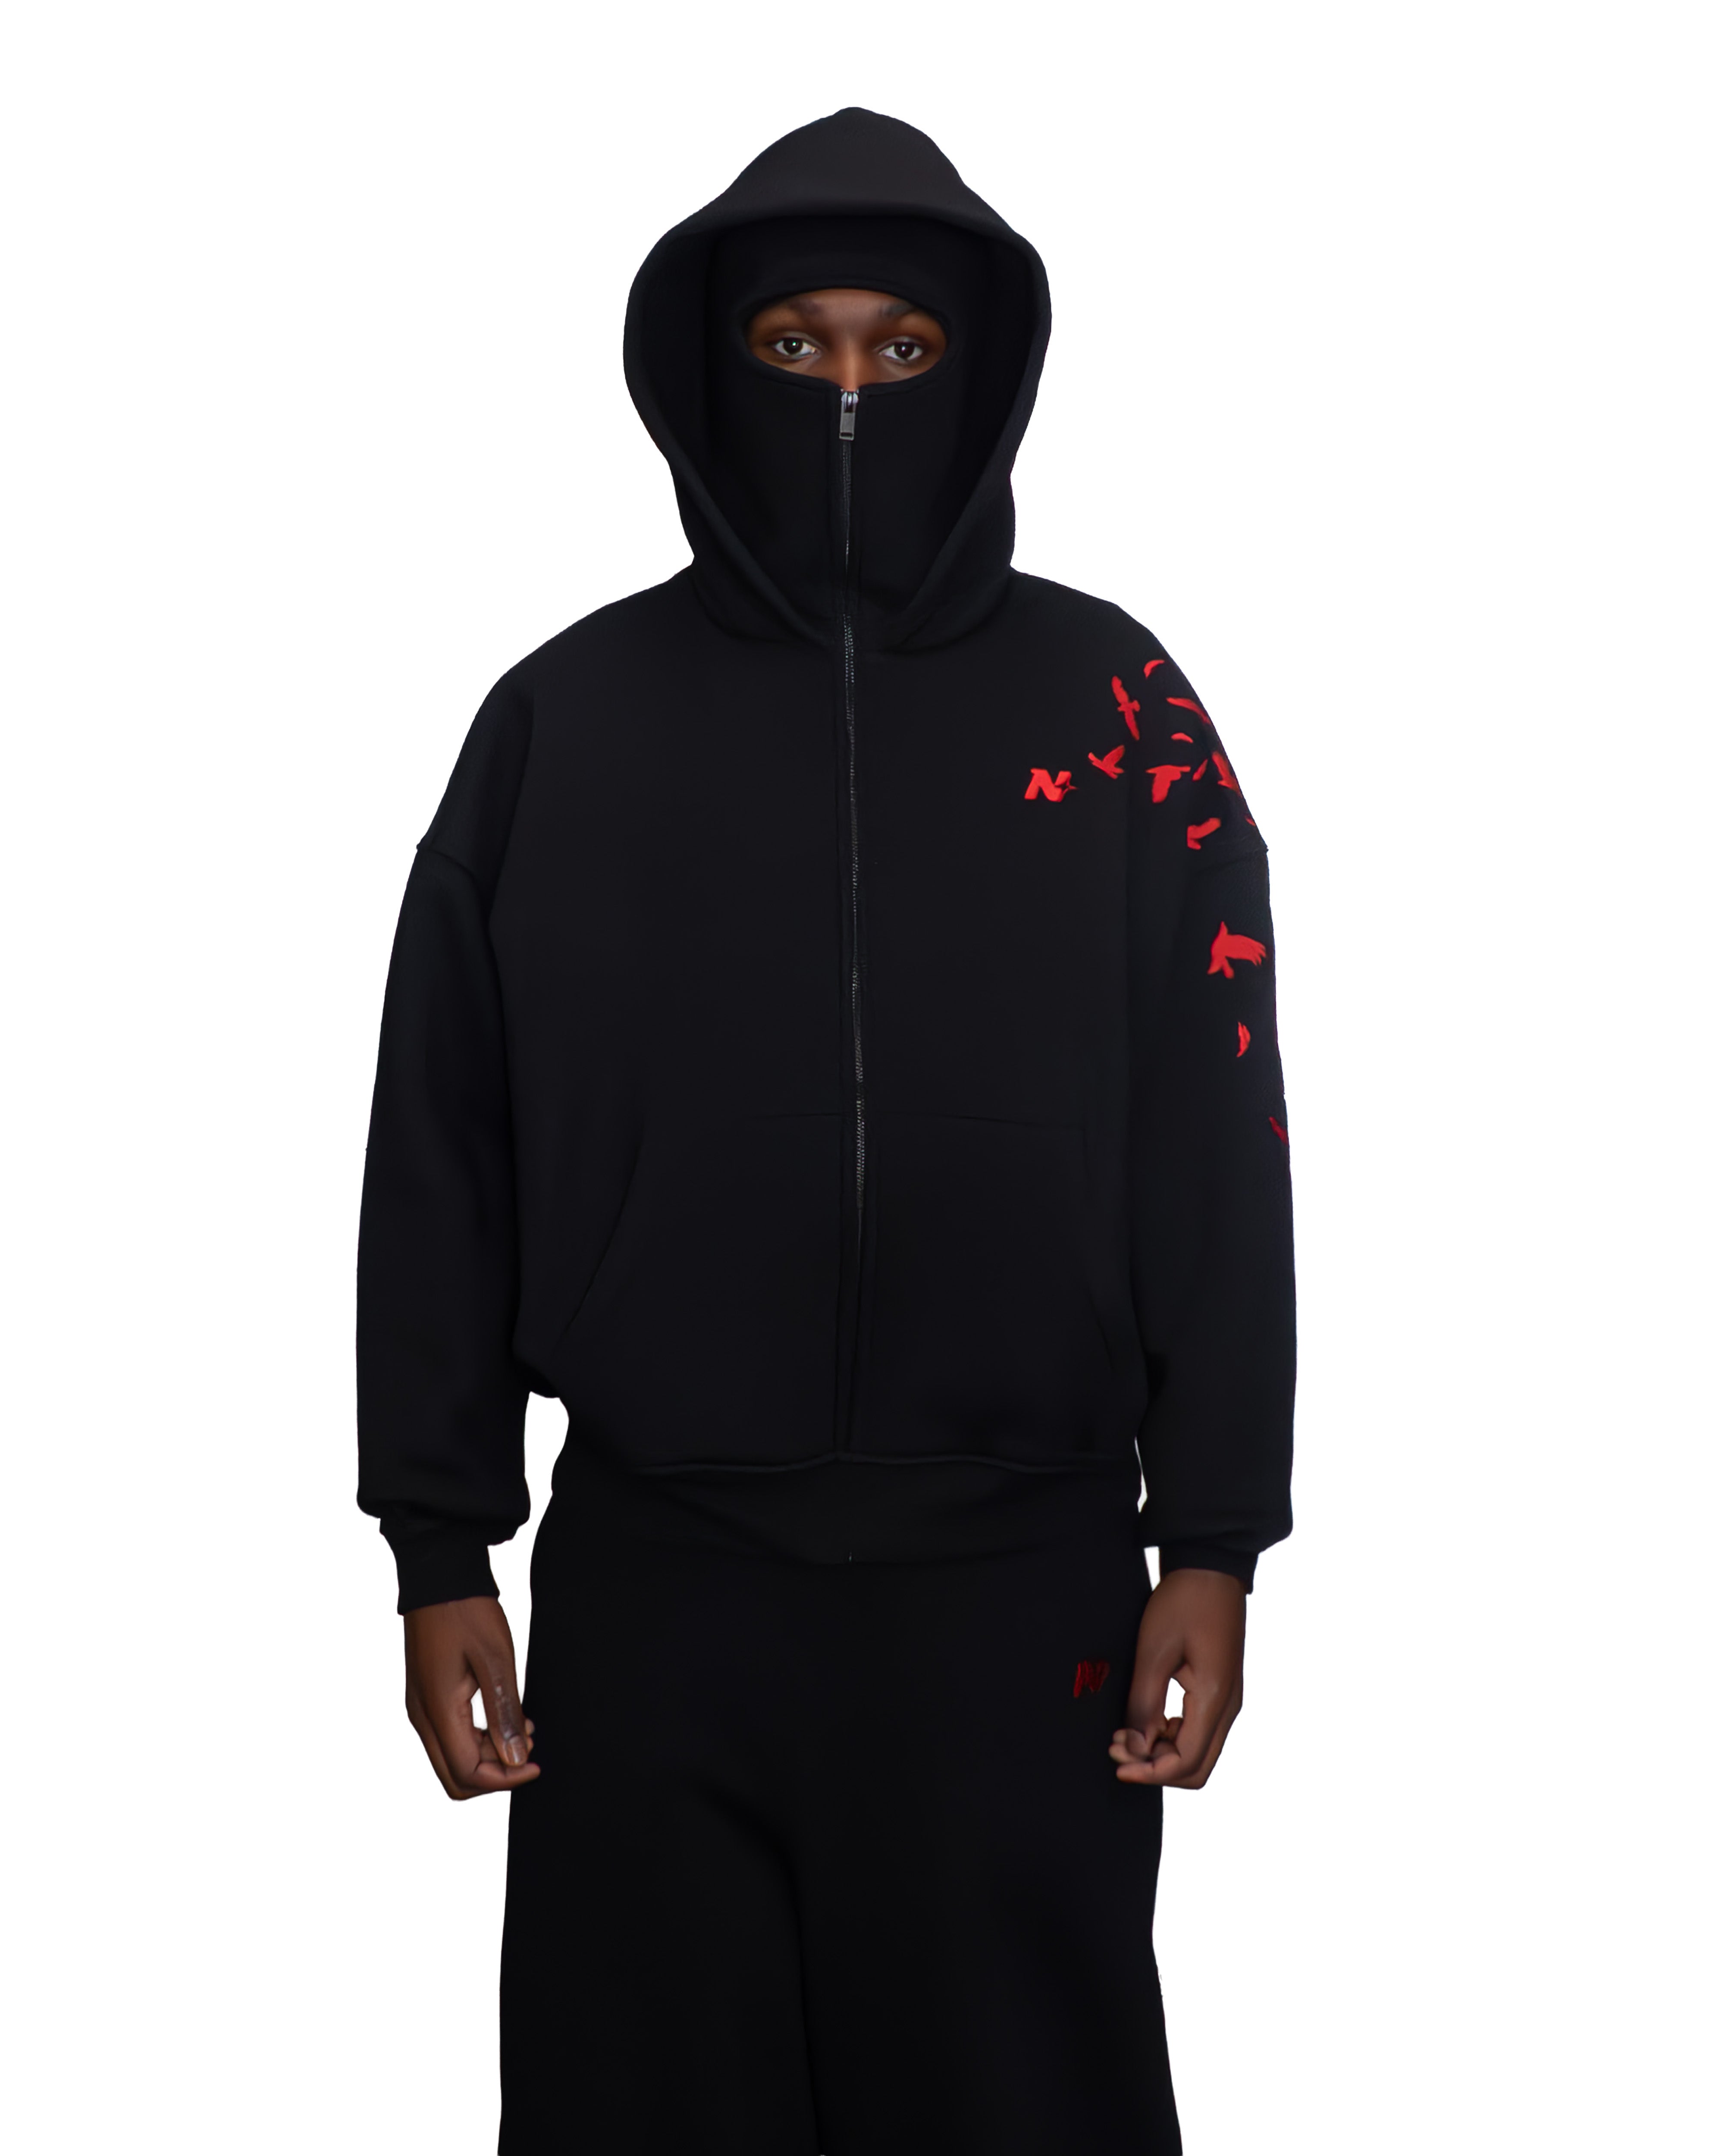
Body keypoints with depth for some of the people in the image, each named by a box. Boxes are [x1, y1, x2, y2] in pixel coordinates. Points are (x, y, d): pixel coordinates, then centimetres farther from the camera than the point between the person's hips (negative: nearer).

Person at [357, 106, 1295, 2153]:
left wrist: (1215, 1541, -3)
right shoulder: (566, 718, 3)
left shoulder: (1112, 708, 2)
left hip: (1022, 1596, 0)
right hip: (649, 1593, 1)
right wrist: (438, 1548, 1)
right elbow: (444, 1158, 4)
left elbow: (1216, 1148, 1)